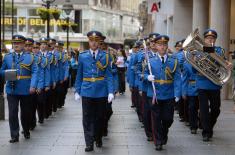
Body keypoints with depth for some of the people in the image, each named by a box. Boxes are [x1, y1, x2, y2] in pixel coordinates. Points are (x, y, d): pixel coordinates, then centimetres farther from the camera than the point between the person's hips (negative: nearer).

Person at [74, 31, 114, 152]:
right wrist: (77, 91, 4)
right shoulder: (82, 56, 3)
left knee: (100, 117, 12)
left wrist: (111, 92, -10)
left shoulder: (105, 56, -1)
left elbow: (109, 76, -2)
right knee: (87, 118, 0)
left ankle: (98, 139, 29)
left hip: (101, 92, 0)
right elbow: (79, 75, 7)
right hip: (87, 92, 0)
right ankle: (89, 142, 3)